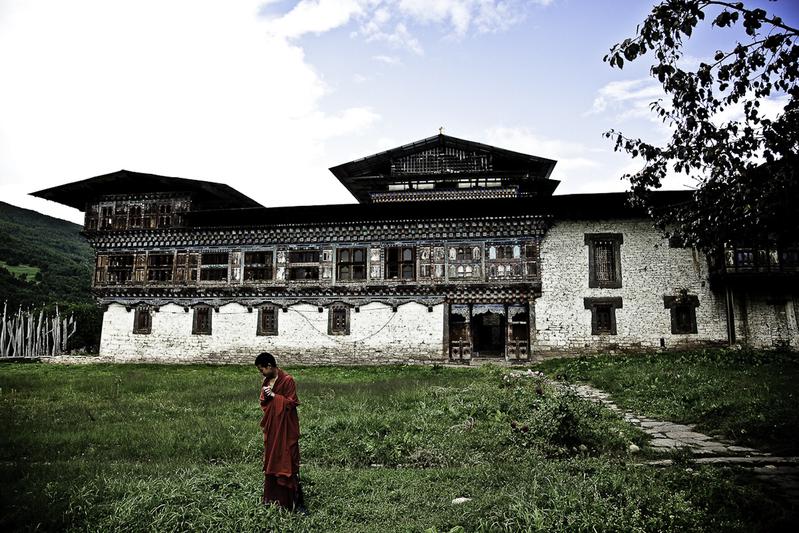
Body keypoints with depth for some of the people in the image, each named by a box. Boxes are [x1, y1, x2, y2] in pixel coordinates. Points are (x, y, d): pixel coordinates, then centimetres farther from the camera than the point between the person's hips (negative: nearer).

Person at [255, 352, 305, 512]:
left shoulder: (287, 380, -14)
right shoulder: (266, 382, 9)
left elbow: (291, 403, -16)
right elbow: (263, 403, 13)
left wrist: (274, 396, -15)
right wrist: (265, 397, -8)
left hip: (286, 430, -7)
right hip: (271, 429, 7)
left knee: (288, 463, -7)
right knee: (271, 462, 14)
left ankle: (297, 501, -2)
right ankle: (273, 498, 26)